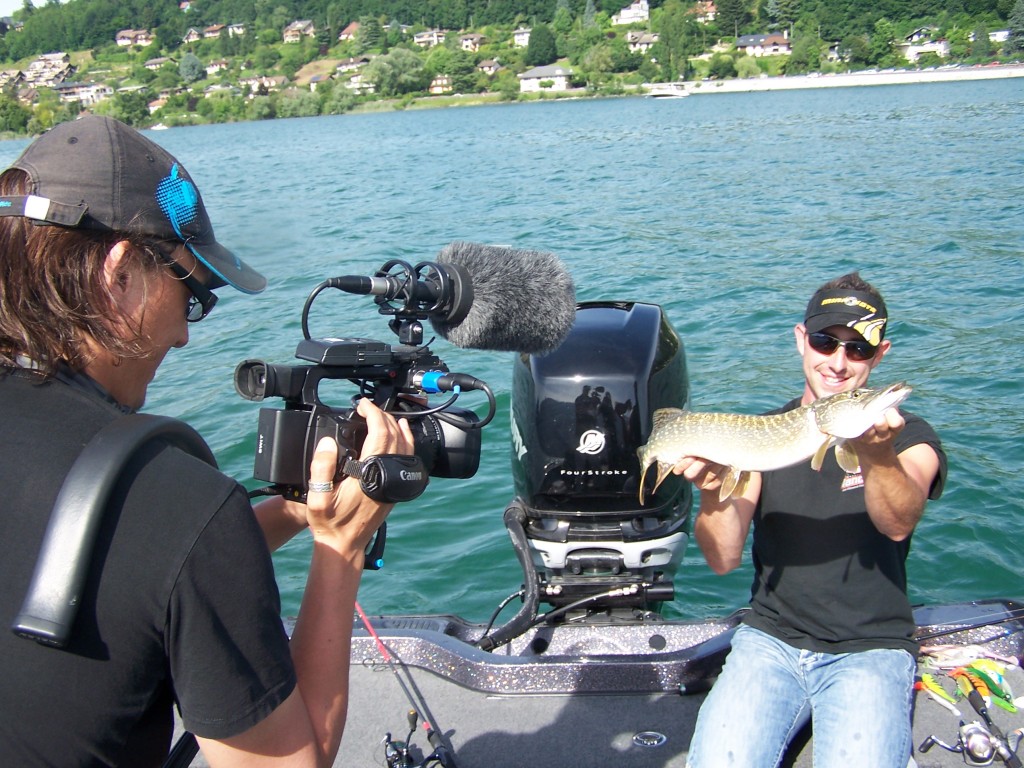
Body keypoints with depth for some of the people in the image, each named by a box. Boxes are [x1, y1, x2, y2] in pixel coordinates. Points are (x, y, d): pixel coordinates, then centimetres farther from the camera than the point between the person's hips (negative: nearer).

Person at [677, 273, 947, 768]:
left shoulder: (910, 438, 0)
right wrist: (714, 494, -25)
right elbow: (724, 560, -4)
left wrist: (878, 455, -43)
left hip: (870, 648, -1)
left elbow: (898, 524, -22)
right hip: (771, 638, 2)